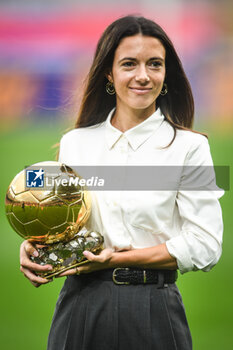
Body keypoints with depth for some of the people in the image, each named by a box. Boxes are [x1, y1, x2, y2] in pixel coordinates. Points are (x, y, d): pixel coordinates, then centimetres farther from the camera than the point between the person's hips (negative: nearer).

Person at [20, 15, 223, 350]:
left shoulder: (189, 146, -3)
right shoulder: (74, 143, 9)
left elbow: (205, 246, -8)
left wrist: (116, 259, -14)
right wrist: (34, 247, -6)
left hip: (152, 311, -3)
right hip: (80, 306, 3)